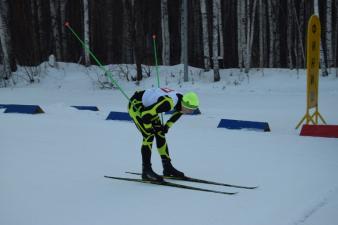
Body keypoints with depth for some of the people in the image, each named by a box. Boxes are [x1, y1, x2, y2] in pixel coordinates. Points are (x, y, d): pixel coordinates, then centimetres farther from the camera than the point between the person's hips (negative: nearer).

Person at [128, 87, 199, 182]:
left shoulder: (181, 101, -12)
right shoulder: (168, 102, -38)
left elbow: (177, 112, 13)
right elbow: (146, 114, -33)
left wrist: (167, 126, 7)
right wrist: (149, 130, -17)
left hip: (148, 106, 9)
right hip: (136, 105, -8)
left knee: (160, 134, 5)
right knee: (149, 136, -17)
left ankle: (167, 167, 13)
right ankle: (146, 171, -12)